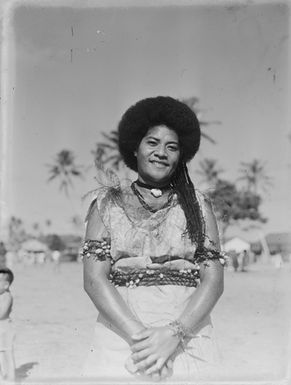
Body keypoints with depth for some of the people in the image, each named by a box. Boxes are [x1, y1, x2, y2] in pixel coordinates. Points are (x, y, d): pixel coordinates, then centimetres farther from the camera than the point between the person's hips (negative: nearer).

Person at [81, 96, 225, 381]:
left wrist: (174, 334, -14)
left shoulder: (197, 205, 8)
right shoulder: (108, 203, 7)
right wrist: (138, 334, -14)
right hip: (120, 339, 0)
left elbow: (213, 280, 0)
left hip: (188, 340, 1)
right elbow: (94, 278, -2)